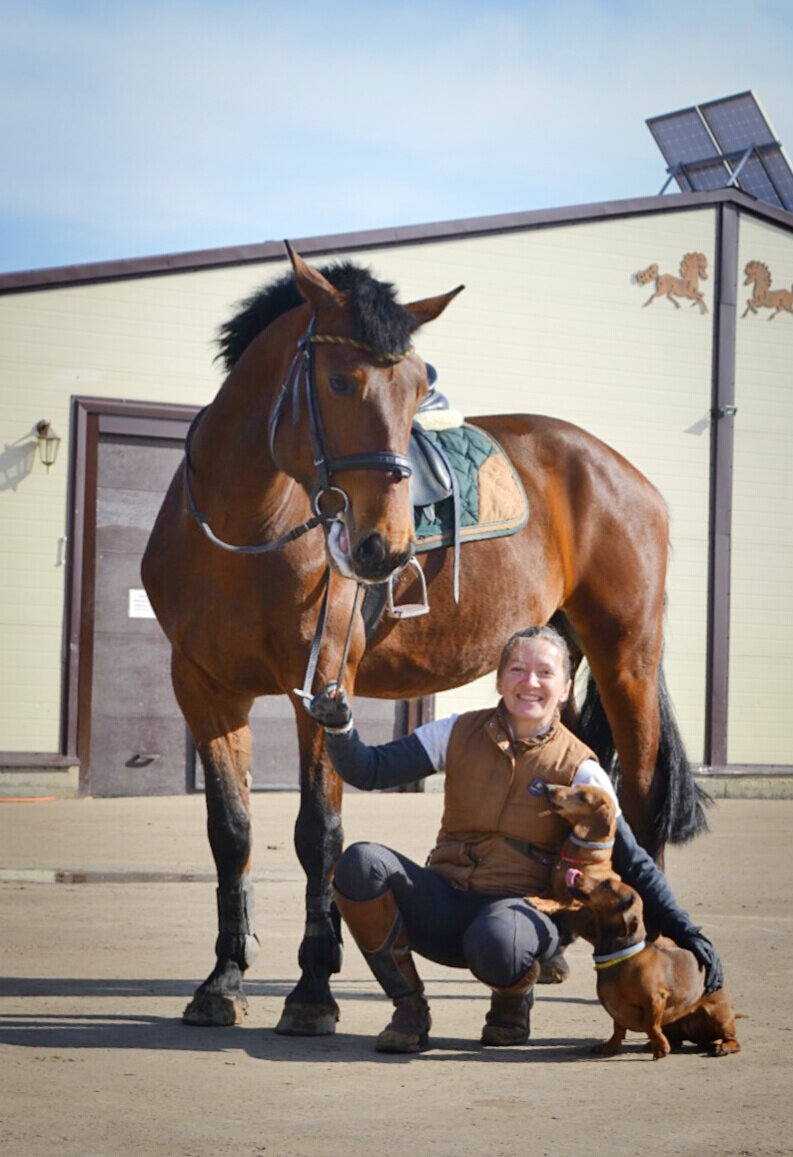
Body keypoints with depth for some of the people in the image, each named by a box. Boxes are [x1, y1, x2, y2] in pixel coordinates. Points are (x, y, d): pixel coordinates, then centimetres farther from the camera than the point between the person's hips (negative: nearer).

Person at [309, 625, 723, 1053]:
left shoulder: (578, 769, -2)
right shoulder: (460, 734, 5)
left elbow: (632, 863, -1)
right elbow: (369, 771, 1)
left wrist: (687, 935, -10)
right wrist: (339, 727, -20)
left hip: (522, 907, -3)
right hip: (445, 906, 3)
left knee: (495, 943, -40)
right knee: (360, 864, -25)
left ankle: (514, 999, 1)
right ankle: (409, 1008, -4)